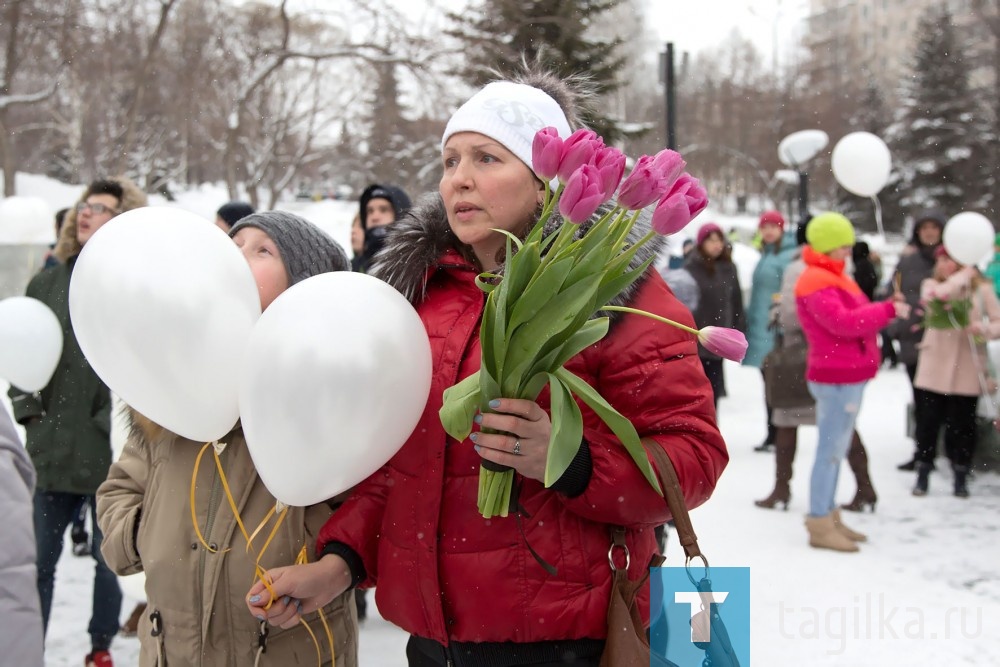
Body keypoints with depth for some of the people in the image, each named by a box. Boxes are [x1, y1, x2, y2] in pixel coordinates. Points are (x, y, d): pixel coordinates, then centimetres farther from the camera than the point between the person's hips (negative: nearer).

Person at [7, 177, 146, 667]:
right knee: (37, 561, 9)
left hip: (112, 452, -3)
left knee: (110, 560, 12)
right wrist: (26, 407, 2)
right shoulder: (47, 283, 9)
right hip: (51, 447, 3)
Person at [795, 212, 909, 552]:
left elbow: (856, 315, 17)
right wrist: (888, 310, -19)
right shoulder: (815, 282, -16)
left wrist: (885, 310, 1)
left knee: (836, 450, 16)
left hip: (848, 375, 11)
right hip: (836, 378, -11)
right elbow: (843, 323, -26)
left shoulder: (834, 276, 17)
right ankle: (820, 525, 0)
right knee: (831, 450, -6)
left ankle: (829, 516, 25)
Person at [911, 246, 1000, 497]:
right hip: (934, 368, 1)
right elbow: (937, 295, -19)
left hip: (966, 371, -1)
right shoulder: (931, 284, 5)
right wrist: (963, 277, -9)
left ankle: (961, 477, 19)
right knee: (928, 422, 3)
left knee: (962, 425, 5)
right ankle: (923, 474, 16)